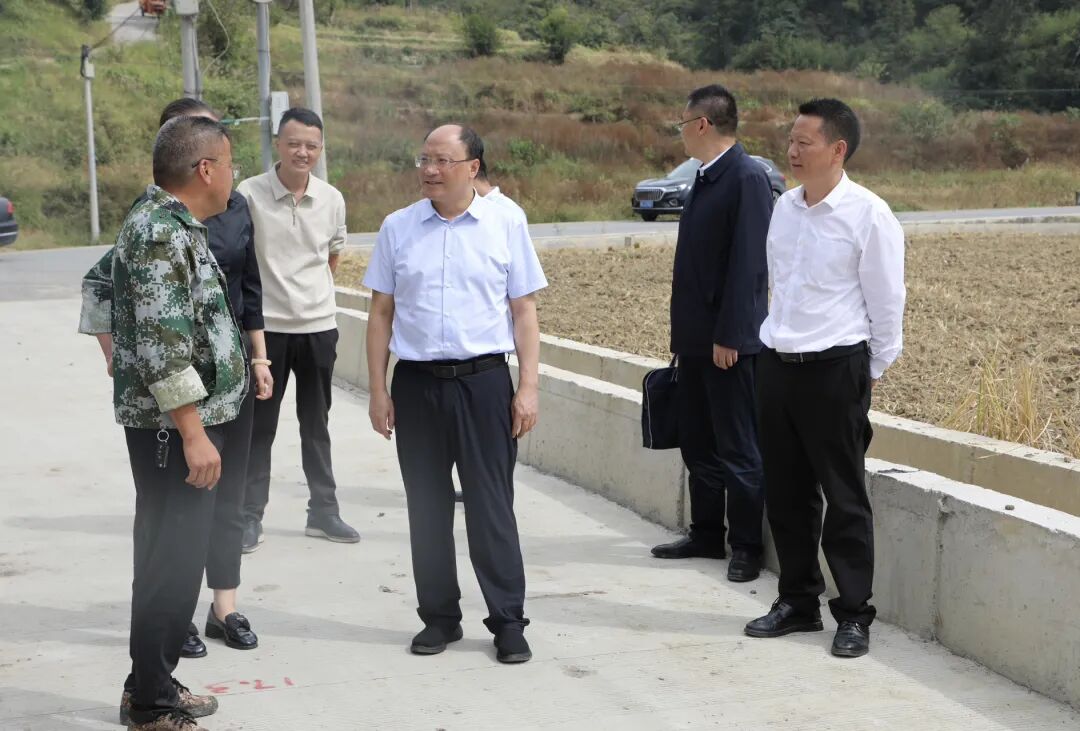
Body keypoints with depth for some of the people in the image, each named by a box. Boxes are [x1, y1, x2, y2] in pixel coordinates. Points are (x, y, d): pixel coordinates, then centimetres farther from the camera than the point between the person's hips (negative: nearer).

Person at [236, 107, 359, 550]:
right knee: (259, 425, 5)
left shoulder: (332, 199, 0)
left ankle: (323, 510, 25)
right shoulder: (250, 194, -11)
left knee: (317, 425, 14)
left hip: (319, 326, 3)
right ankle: (250, 514, 16)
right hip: (265, 327, -3)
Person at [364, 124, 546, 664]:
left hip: (484, 381, -2)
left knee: (491, 506, 1)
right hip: (416, 382, 2)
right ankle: (439, 617, 22)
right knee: (427, 508, 9)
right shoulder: (397, 228, 6)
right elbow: (381, 313, 8)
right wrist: (378, 391, 4)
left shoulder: (506, 225, 2)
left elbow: (524, 310, 3)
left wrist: (528, 387, -4)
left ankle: (508, 620, 11)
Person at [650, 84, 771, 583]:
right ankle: (705, 535, 27)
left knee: (738, 448, 1)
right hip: (697, 337, 9)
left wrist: (729, 335, -21)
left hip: (729, 340, -9)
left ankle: (746, 547, 11)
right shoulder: (707, 177, 14)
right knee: (697, 443, 15)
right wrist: (683, 333, 16)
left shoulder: (747, 177, -14)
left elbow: (749, 262, -19)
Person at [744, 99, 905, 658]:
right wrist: (778, 345, 16)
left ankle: (853, 615, 14)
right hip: (777, 364, 6)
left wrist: (870, 373, 0)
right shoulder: (785, 207, 7)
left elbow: (886, 304, -6)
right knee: (786, 494, 13)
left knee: (844, 498, 2)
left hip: (835, 370, -6)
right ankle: (797, 601, 28)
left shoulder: (868, 215, -11)